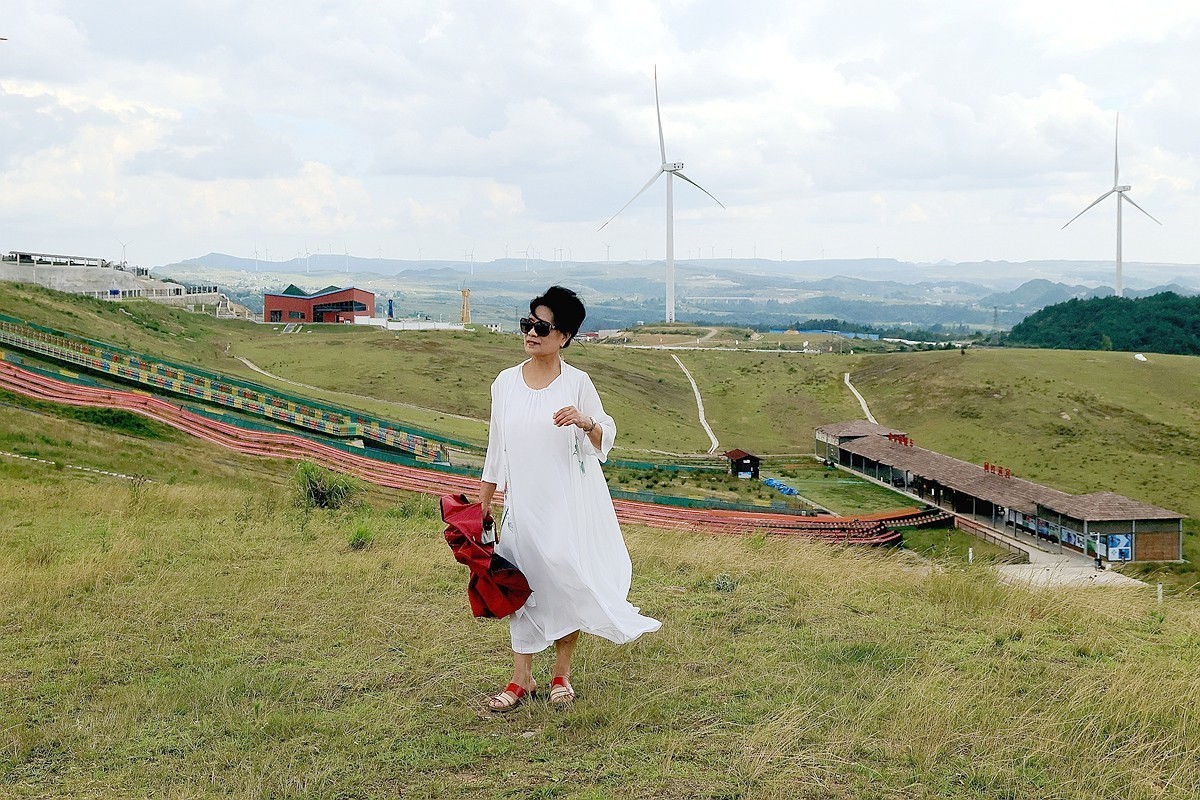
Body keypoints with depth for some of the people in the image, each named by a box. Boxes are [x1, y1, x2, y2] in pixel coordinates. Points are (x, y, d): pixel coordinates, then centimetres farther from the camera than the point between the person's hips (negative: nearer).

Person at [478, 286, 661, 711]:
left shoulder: (576, 382, -5)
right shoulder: (505, 382, 5)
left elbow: (604, 440, -3)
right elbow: (496, 448, 12)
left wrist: (586, 422, -25)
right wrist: (482, 504, 12)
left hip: (568, 501, -3)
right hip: (523, 501, 3)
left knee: (566, 579, 2)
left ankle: (561, 674, 19)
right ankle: (521, 679, 14)